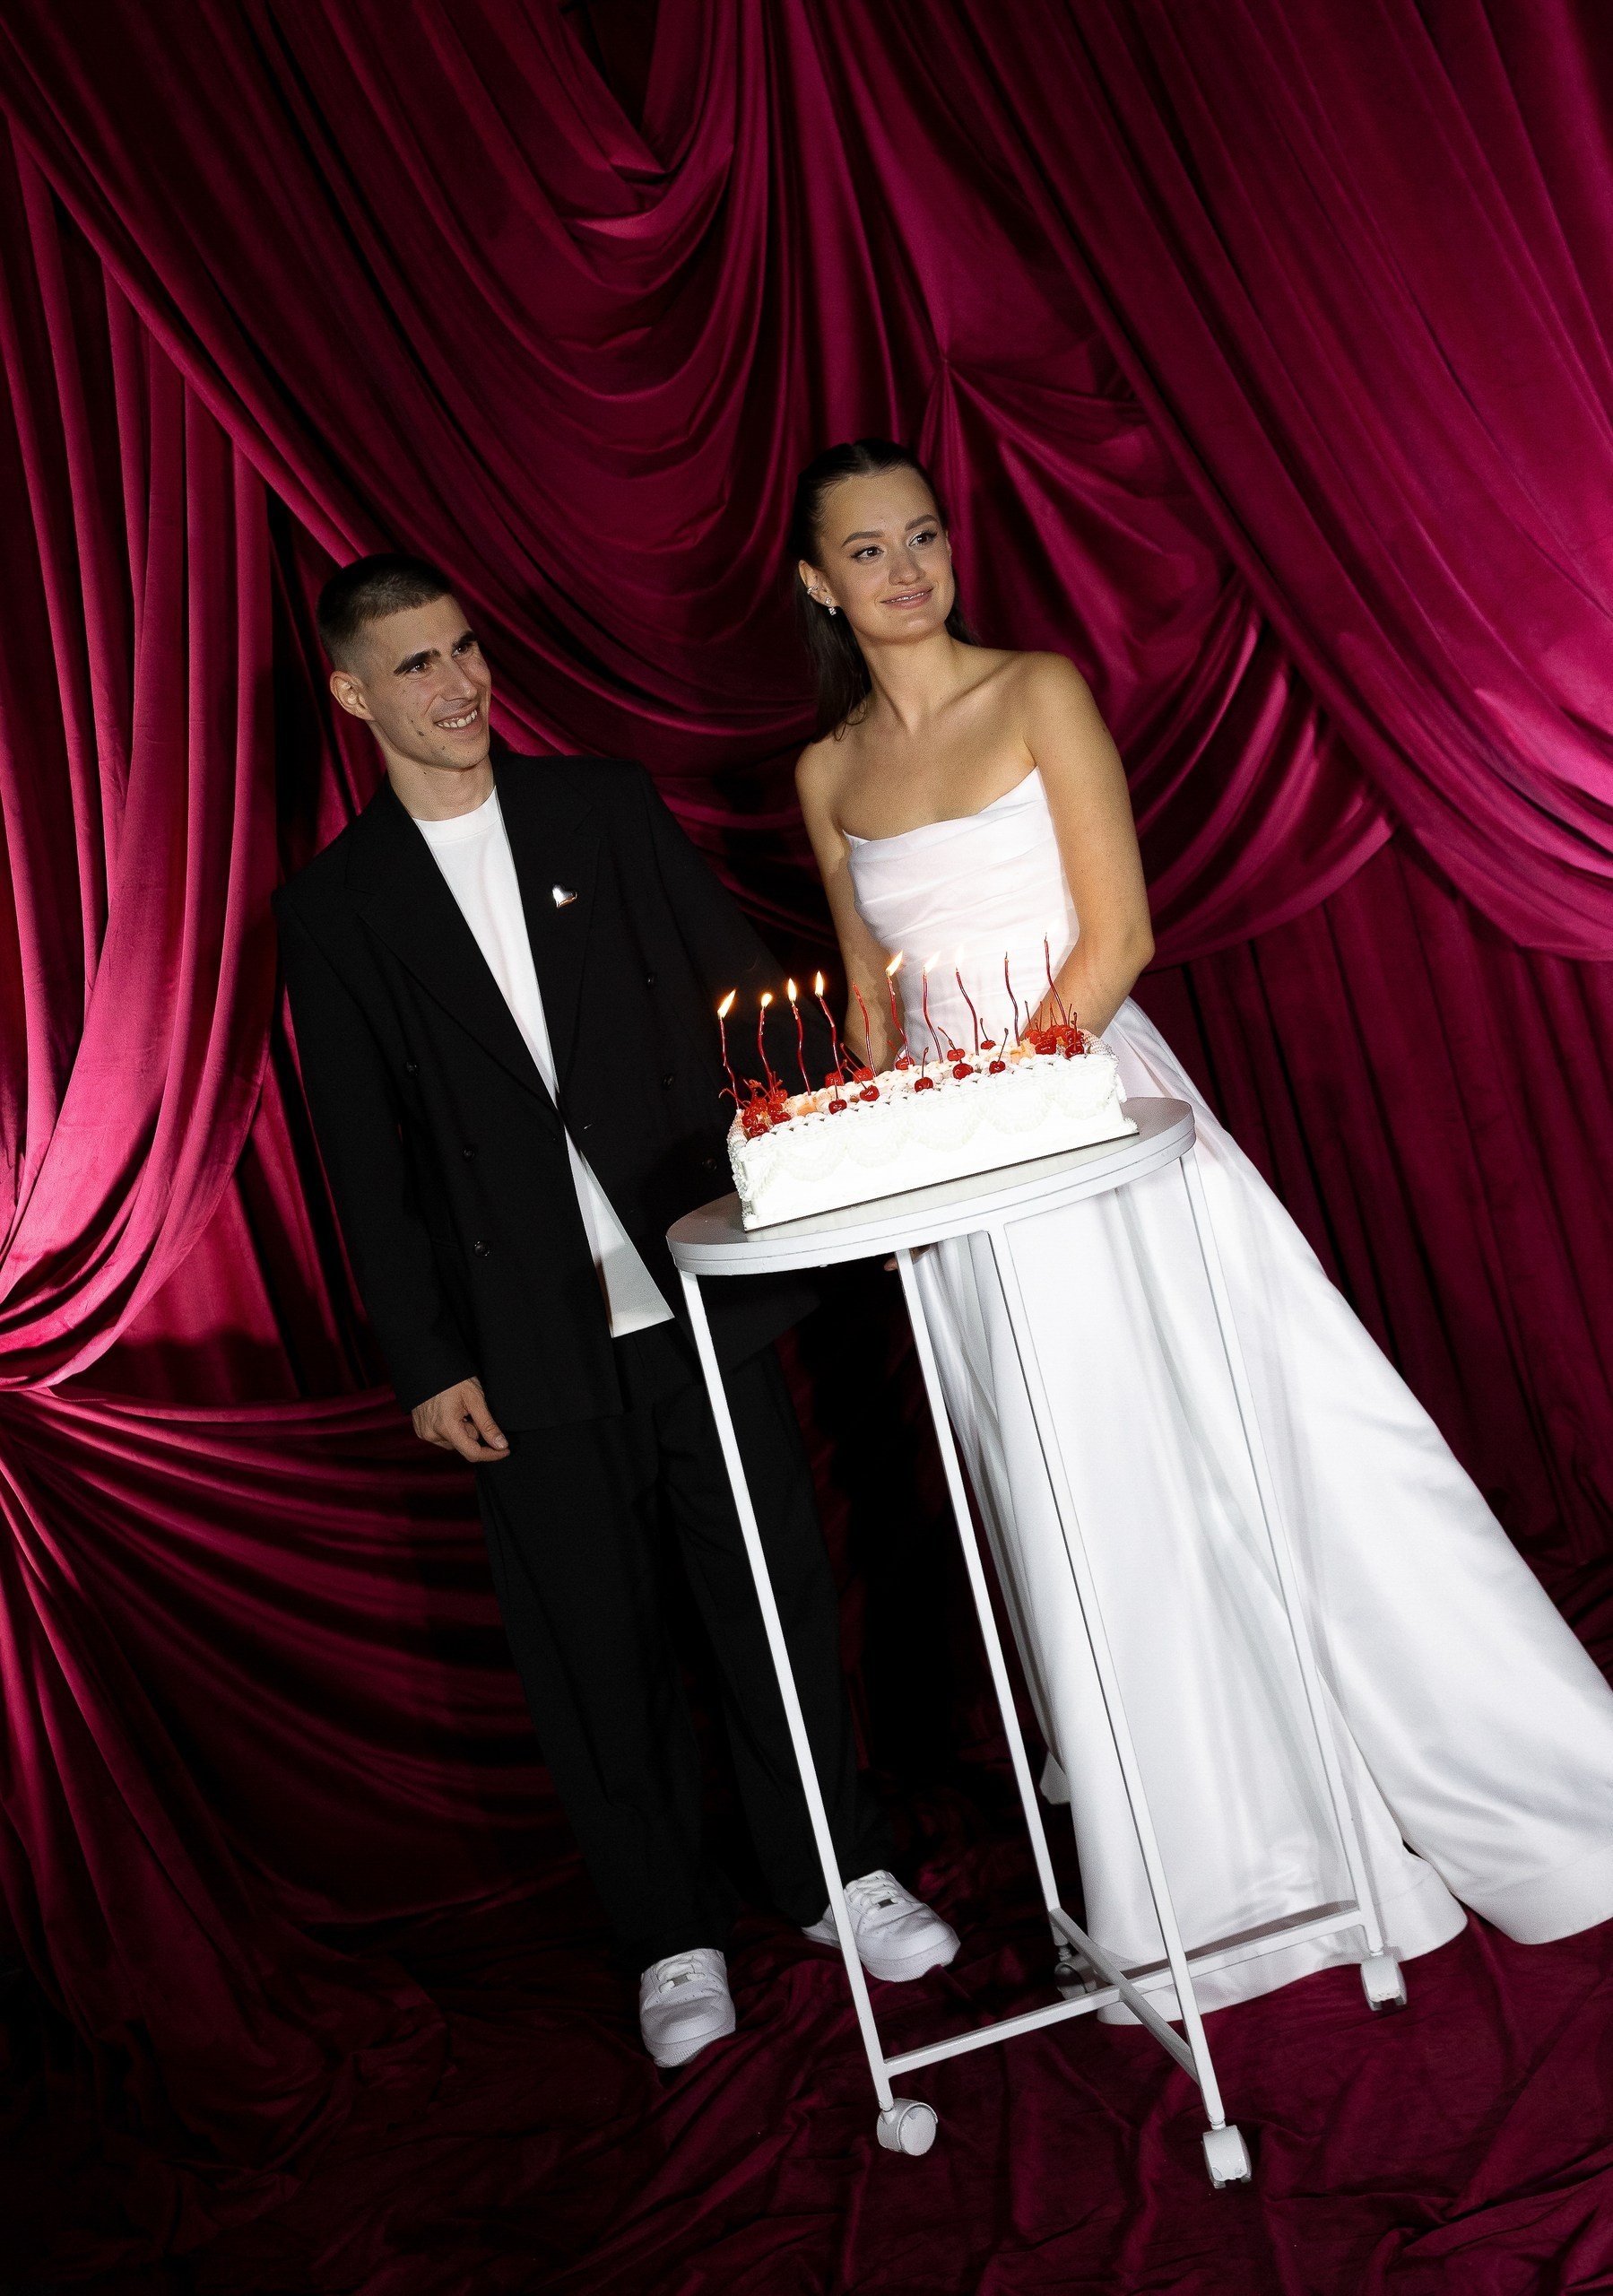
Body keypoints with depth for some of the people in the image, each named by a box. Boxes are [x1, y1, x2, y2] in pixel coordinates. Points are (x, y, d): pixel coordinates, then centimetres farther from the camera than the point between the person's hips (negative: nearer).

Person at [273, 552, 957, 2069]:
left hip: (697, 1291, 1)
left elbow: (741, 990, 6)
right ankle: (671, 1937, 27)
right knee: (596, 1644, 9)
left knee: (775, 1588, 10)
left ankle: (836, 1874, 30)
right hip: (529, 1347, -1)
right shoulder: (334, 907, 2)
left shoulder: (607, 809, 6)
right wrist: (425, 1360, -2)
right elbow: (365, 1158, 1)